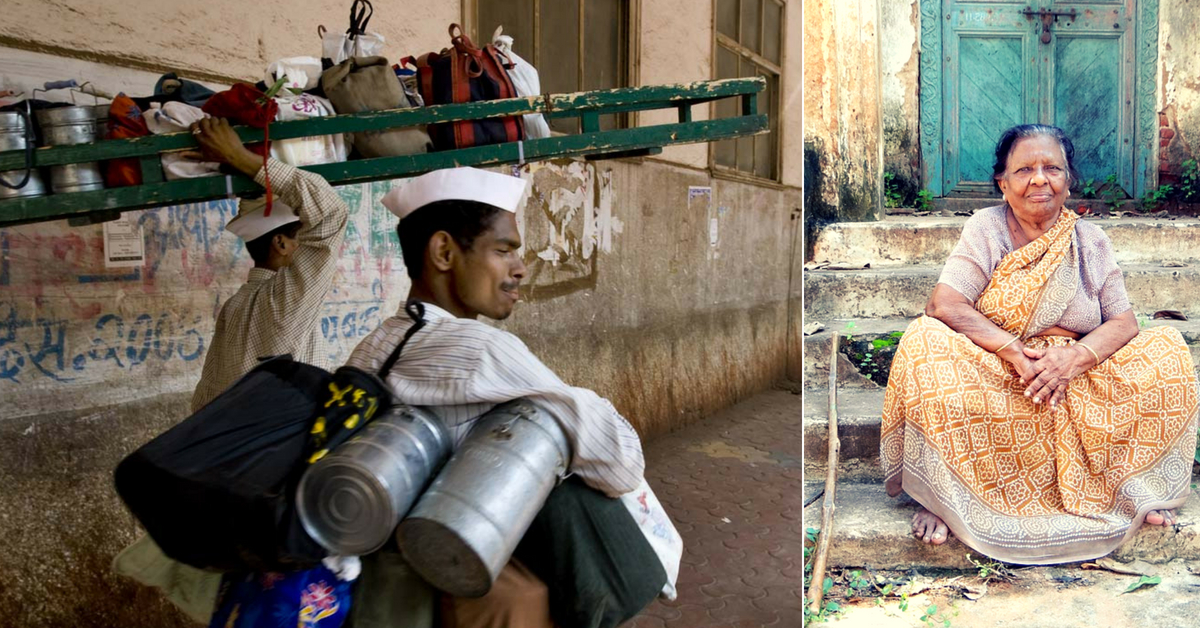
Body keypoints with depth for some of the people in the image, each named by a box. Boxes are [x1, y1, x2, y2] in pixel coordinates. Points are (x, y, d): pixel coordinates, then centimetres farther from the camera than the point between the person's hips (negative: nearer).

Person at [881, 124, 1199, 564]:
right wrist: (1013, 351, -25)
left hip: (1078, 386, 3)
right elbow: (943, 304, -17)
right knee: (925, 341, -30)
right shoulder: (986, 229, -3)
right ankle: (943, 497, -22)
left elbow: (1123, 321, -1)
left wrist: (1076, 357, -21)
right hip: (994, 386, -3)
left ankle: (1131, 485, -2)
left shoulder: (1089, 240, 6)